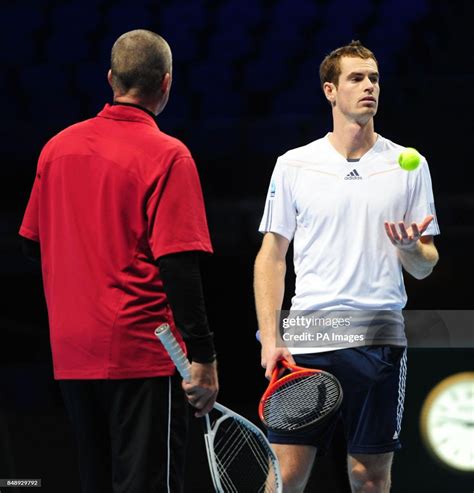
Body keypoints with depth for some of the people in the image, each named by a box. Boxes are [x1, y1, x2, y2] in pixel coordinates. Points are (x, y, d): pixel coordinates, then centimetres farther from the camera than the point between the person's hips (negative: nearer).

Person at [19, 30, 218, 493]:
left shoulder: (57, 147, 6)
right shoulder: (167, 156, -12)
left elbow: (31, 242, 16)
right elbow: (178, 265, -17)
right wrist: (203, 357, -14)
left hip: (70, 351, 6)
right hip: (141, 351, -6)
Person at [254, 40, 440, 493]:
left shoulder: (408, 165, 8)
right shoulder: (293, 165, 6)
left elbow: (425, 266, 11)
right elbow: (271, 256, 8)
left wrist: (410, 248, -13)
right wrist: (269, 339, -1)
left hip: (379, 341, 1)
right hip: (306, 342, -1)